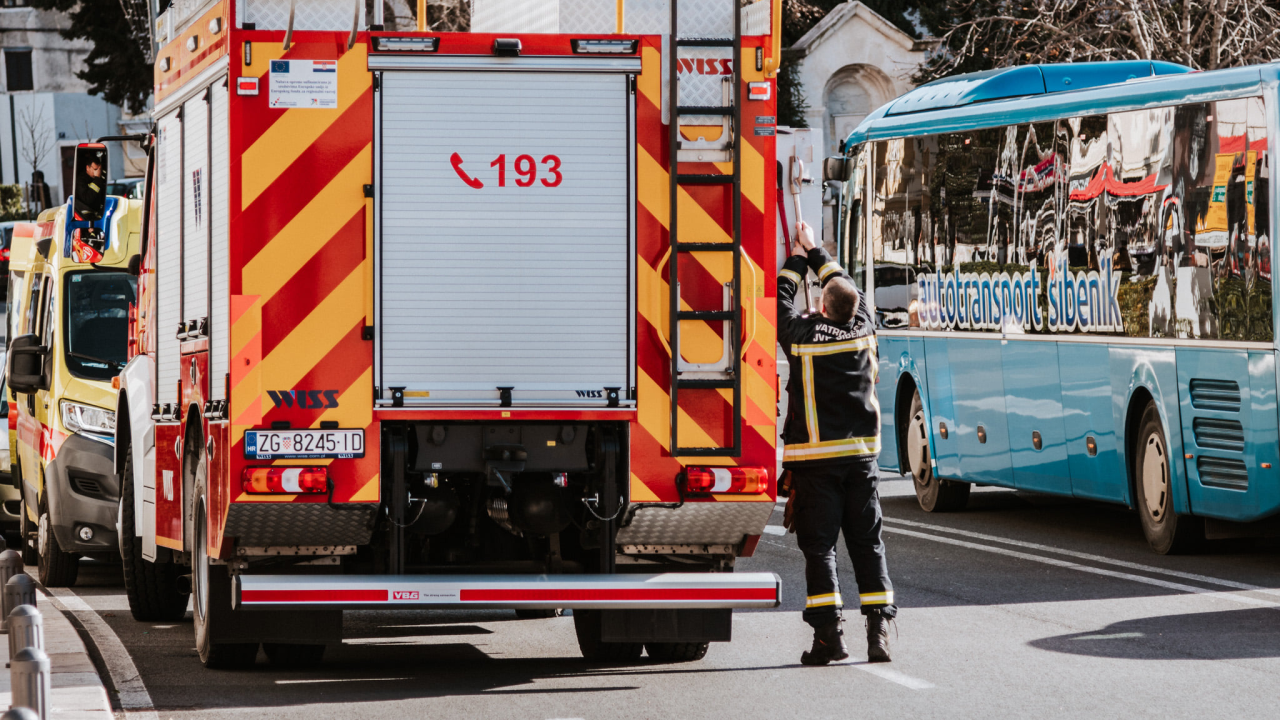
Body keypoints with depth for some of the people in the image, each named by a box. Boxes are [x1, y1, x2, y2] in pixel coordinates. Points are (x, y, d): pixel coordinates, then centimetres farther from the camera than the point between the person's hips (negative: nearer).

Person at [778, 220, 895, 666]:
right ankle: (878, 629, 0)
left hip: (816, 456, -3)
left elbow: (780, 303, 11)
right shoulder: (863, 331, 3)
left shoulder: (805, 335, -8)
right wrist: (814, 252, 31)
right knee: (867, 543, 6)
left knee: (819, 545, -2)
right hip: (861, 454, 3)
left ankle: (829, 633, -10)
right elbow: (848, 289, 22)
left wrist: (796, 259, 25)